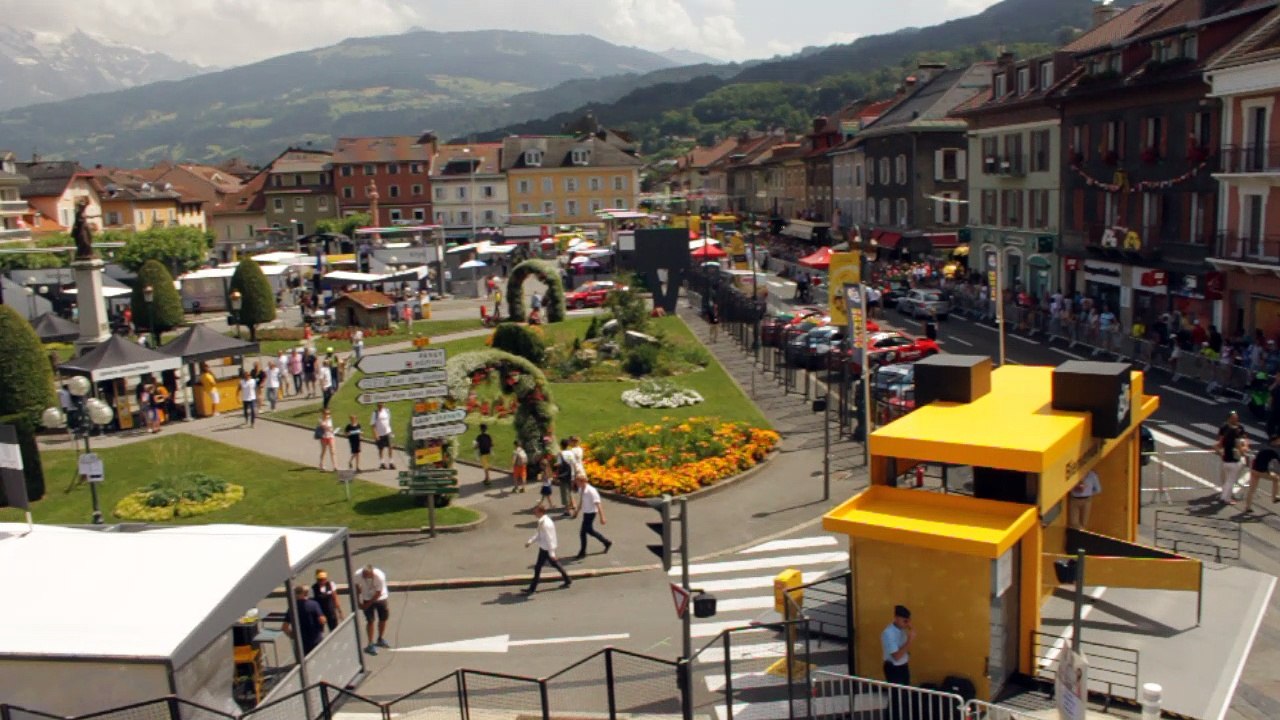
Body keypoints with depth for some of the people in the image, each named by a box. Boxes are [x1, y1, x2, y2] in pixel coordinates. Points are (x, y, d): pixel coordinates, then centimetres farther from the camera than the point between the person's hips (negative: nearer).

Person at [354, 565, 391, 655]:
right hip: (367, 599, 0)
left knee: (383, 618, 10)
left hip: (380, 598, 0)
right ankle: (370, 645, 2)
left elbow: (378, 593, -23)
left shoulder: (380, 576, -33)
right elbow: (357, 587, -5)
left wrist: (368, 604, -20)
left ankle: (381, 640, 32)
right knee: (370, 621, -6)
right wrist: (358, 601, -5)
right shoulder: (359, 575, -26)